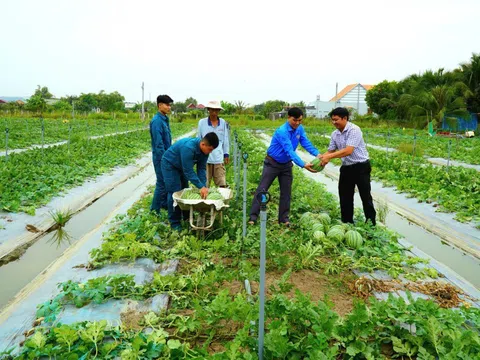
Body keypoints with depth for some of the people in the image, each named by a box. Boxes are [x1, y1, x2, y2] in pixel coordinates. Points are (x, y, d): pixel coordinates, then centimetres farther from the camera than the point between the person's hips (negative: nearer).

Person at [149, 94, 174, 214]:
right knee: (162, 183, -2)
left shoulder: (165, 119, 11)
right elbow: (158, 143, -21)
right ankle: (154, 210, 10)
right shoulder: (157, 121, -18)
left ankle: (165, 204, 31)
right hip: (161, 157, -9)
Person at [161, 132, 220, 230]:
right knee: (174, 193, -9)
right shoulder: (188, 147, -40)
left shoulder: (204, 149, -15)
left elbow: (202, 168, -13)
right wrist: (201, 187, -36)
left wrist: (204, 187, -22)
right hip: (169, 164, -8)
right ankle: (174, 222, 1)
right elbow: (188, 171, -37)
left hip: (182, 166, 8)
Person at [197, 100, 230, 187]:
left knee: (222, 185, 3)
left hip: (219, 159, 1)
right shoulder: (202, 122, -1)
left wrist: (226, 154, 12)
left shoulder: (223, 123, 4)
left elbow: (225, 139, 11)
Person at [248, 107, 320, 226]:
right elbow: (290, 151, -36)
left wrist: (317, 154, -28)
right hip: (272, 164, -6)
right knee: (262, 189, -3)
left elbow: (306, 143, -10)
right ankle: (253, 216, 3)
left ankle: (284, 218, 20)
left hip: (286, 165, 6)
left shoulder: (300, 129, -5)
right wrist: (303, 165, -44)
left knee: (286, 192, 9)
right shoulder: (282, 132, -29)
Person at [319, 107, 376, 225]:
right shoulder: (335, 134, 3)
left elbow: (348, 151, -28)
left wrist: (329, 157, -31)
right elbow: (331, 150, 5)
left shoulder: (354, 130, -19)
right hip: (346, 168, 7)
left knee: (366, 197, 4)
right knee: (345, 197, 11)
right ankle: (347, 224, 24)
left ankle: (371, 224, 17)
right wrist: (322, 157, -16)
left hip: (361, 167, -7)